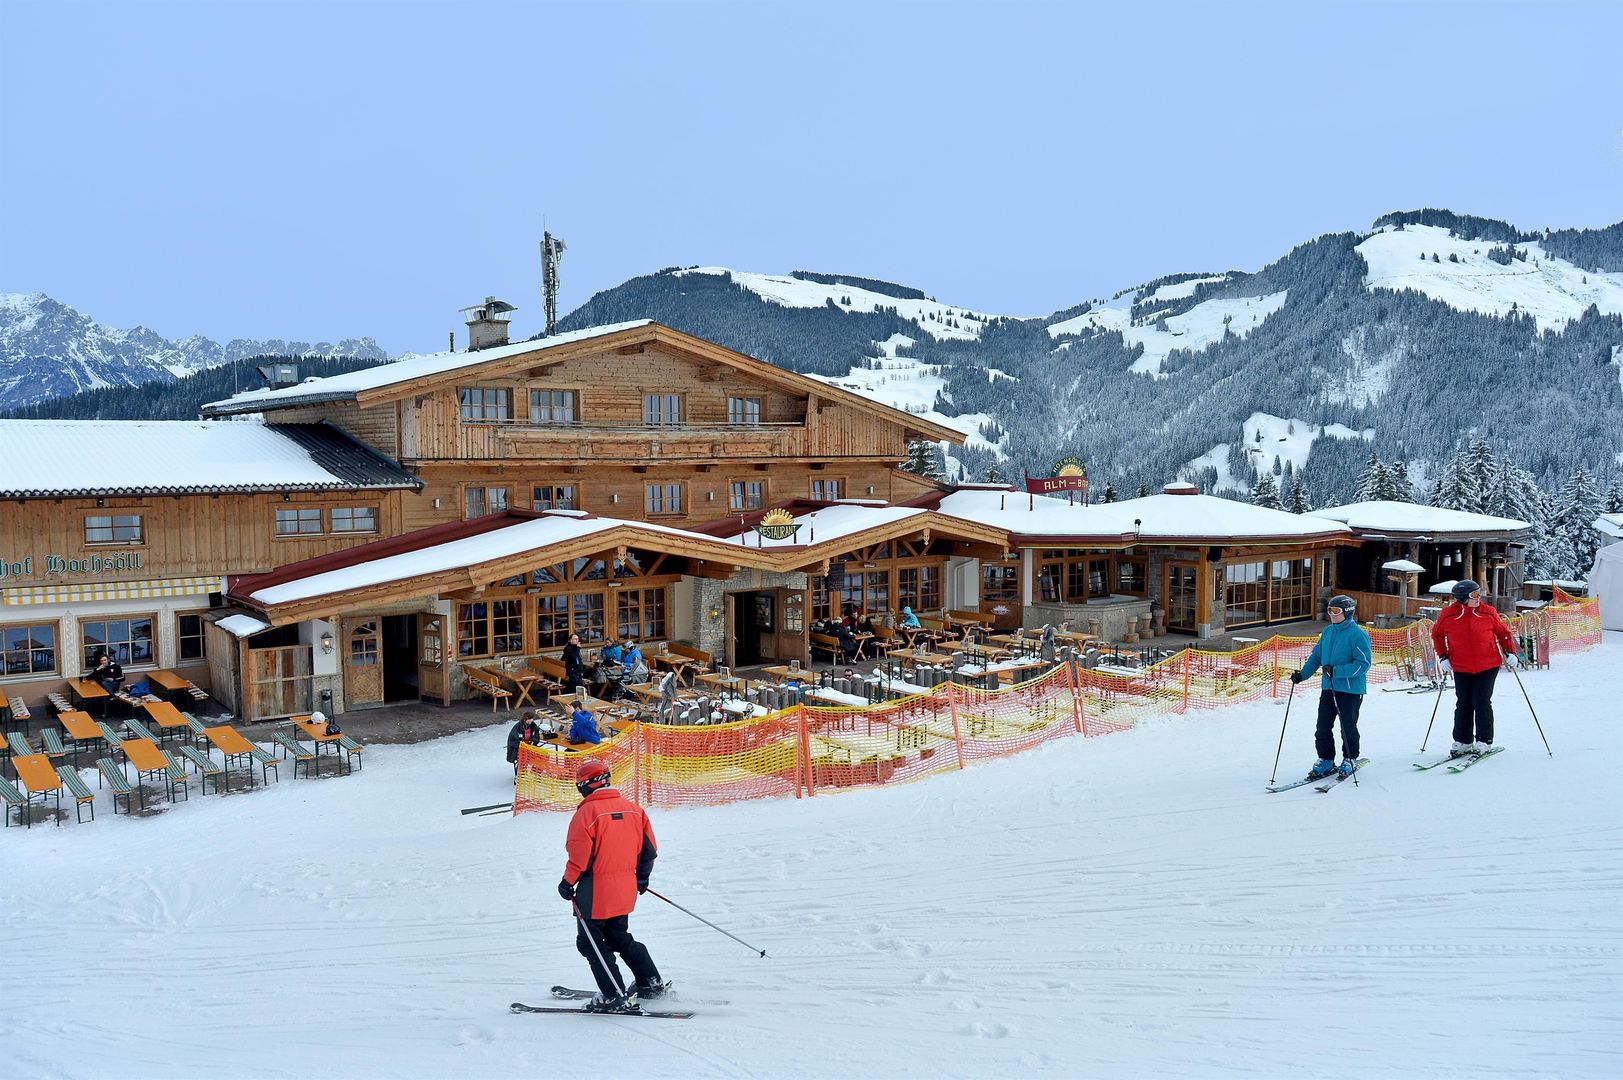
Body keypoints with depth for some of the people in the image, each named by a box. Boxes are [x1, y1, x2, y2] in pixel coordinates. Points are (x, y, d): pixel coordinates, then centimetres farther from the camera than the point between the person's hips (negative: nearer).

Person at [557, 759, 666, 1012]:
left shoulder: (587, 812, -16)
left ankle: (615, 997, 3)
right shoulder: (633, 809, 4)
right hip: (625, 892, 7)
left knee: (590, 942, 6)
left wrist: (568, 883, -2)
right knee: (619, 937, 24)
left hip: (595, 893, -7)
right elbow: (649, 848, 9)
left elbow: (580, 857, -17)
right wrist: (642, 876, 23)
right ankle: (651, 983, 27)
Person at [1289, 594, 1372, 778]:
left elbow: (1364, 663, -18)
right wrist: (1302, 674, 2)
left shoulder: (1358, 634, -12)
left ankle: (1350, 760, 24)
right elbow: (1316, 656, 16)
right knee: (1323, 727, 6)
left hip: (1351, 689, -6)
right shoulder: (1328, 632, 10)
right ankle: (1325, 760, 18)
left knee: (1348, 727, 7)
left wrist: (1336, 671, -24)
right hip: (1328, 687, 6)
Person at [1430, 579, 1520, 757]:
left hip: (1488, 666, -1)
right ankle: (1462, 742, 18)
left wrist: (1510, 653, -1)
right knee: (1463, 704, 7)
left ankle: (1484, 741, 8)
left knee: (1482, 702, -4)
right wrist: (1443, 657, 4)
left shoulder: (1488, 613, -7)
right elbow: (1436, 634, 9)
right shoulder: (1448, 615, -8)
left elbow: (1503, 632, 7)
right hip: (1461, 668, 1)